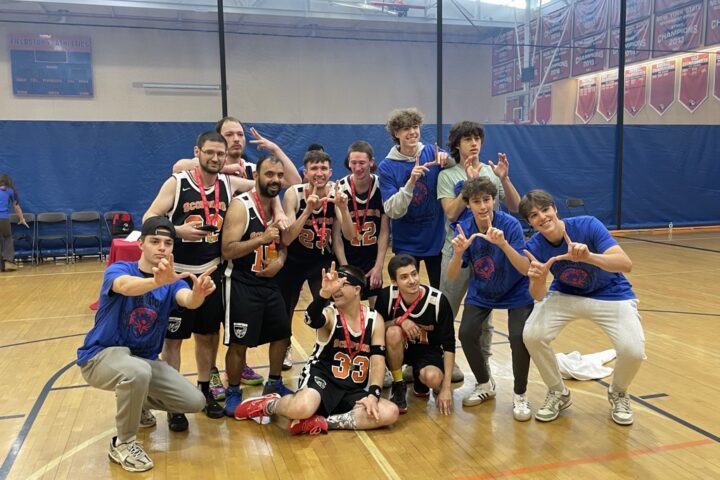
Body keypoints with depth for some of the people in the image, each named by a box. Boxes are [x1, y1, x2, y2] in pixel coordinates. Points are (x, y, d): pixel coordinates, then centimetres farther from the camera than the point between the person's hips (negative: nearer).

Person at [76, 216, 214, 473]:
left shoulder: (173, 281, -5)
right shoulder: (118, 269, -15)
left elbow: (188, 301, -30)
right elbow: (126, 286, -42)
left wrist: (199, 292, -55)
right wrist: (157, 281, -64)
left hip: (145, 358, 5)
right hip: (100, 355, -5)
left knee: (195, 402, -4)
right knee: (138, 372, -38)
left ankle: (136, 403, 23)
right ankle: (123, 443, -13)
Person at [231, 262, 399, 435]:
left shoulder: (374, 319, 1)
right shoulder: (329, 313, -9)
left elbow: (378, 359, -4)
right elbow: (313, 320, -34)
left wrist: (373, 395, -17)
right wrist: (325, 293, -53)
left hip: (354, 390, 4)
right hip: (322, 377, -4)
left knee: (390, 413, -22)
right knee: (301, 409, -36)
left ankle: (322, 423, -17)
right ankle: (269, 404, 2)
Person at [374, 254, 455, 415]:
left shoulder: (438, 300, -23)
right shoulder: (387, 296, -21)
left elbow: (449, 345, -18)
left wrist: (446, 388, -22)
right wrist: (399, 320, -30)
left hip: (428, 351, -1)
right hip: (400, 349, 1)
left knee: (433, 378, -33)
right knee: (393, 332, -33)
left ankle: (419, 378, 7)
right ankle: (398, 386, -10)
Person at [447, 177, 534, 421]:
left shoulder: (510, 224, -24)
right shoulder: (464, 228, -15)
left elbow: (526, 269, -31)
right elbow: (452, 276, -17)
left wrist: (503, 244, -46)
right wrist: (458, 253, -38)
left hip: (515, 293, -3)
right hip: (481, 293, 3)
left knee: (519, 337, -22)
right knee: (467, 334, -14)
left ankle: (520, 395, 4)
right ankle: (485, 384, 14)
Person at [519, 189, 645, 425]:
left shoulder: (587, 225, -27)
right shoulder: (535, 246, -18)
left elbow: (626, 264, -36)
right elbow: (539, 296, -19)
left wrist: (588, 257, -53)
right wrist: (539, 279, -42)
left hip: (610, 294, -2)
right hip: (566, 295, 2)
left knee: (633, 350, -24)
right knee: (532, 335, -21)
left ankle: (618, 393, 12)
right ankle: (558, 393, 6)